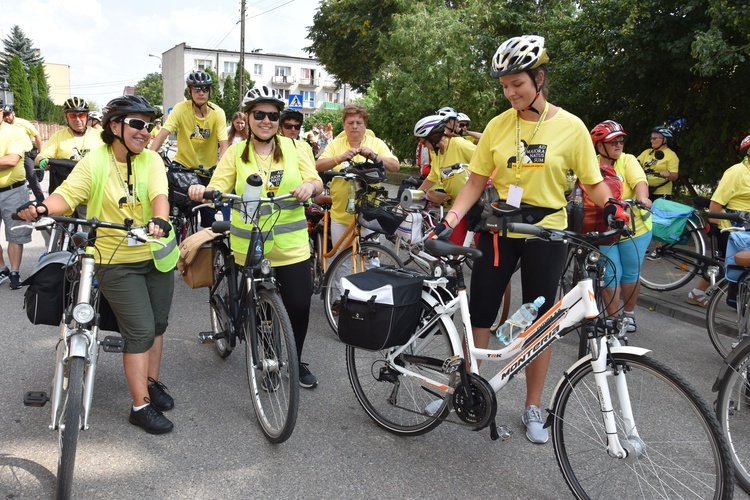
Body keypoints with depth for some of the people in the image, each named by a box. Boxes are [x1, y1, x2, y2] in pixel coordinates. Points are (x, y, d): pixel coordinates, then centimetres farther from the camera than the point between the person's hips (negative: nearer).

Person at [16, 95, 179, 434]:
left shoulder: (151, 160, -2)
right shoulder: (95, 162, -8)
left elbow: (159, 194, -20)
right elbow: (67, 194, -18)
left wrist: (160, 219, -41)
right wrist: (41, 208, -40)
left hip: (157, 256, 4)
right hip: (117, 263, -4)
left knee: (157, 325, 15)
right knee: (140, 332, -6)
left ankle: (152, 382, 37)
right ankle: (141, 406, 7)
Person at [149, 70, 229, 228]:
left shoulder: (218, 113, -13)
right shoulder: (181, 108, -14)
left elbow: (224, 145, -19)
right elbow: (162, 134, -21)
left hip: (207, 170, 0)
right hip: (183, 164, 0)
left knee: (209, 219, 3)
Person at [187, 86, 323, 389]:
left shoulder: (295, 148, 5)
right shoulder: (236, 152, 4)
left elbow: (316, 182, 0)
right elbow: (218, 187, -3)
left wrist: (309, 186, -23)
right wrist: (201, 192, -25)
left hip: (291, 244, 0)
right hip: (249, 245, 0)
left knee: (299, 304, 0)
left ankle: (296, 361, 24)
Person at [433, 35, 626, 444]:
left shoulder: (570, 127, -5)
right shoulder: (498, 126, -1)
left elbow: (593, 182, -1)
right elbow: (476, 181, 0)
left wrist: (612, 205, -22)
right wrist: (450, 219, -12)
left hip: (545, 233, -1)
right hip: (498, 230, 2)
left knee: (539, 322, 7)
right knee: (479, 313, 5)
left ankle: (532, 408, 24)